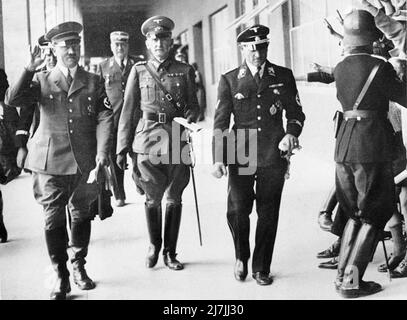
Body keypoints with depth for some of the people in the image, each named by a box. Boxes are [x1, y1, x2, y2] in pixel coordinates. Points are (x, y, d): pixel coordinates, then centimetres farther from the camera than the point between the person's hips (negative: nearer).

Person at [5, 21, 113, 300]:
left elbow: (105, 118, 1)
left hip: (84, 161, 1)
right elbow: (12, 100, -6)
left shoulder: (94, 82, 10)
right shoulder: (41, 81, 8)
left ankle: (79, 266, 29)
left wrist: (102, 151, -12)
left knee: (82, 215, 11)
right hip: (50, 161, -1)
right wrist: (30, 69, -16)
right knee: (54, 219, 0)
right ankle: (61, 277, 12)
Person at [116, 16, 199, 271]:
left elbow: (193, 106, 10)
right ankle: (154, 246, 29)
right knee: (153, 199, 7)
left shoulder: (184, 71, 6)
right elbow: (129, 111, 5)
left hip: (177, 141, 0)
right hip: (147, 141, 0)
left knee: (174, 198, 6)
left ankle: (170, 252, 20)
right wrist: (122, 148, 2)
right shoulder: (139, 71, 5)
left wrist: (186, 123, -12)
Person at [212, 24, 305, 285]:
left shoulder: (284, 76, 8)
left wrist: (291, 133, -9)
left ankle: (261, 268, 20)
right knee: (237, 210, -7)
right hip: (240, 155, -1)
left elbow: (296, 113, 12)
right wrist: (218, 158, -6)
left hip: (273, 155, 1)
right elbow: (220, 121, 2)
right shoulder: (229, 80, 5)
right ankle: (241, 258, 20)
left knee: (268, 214, 4)